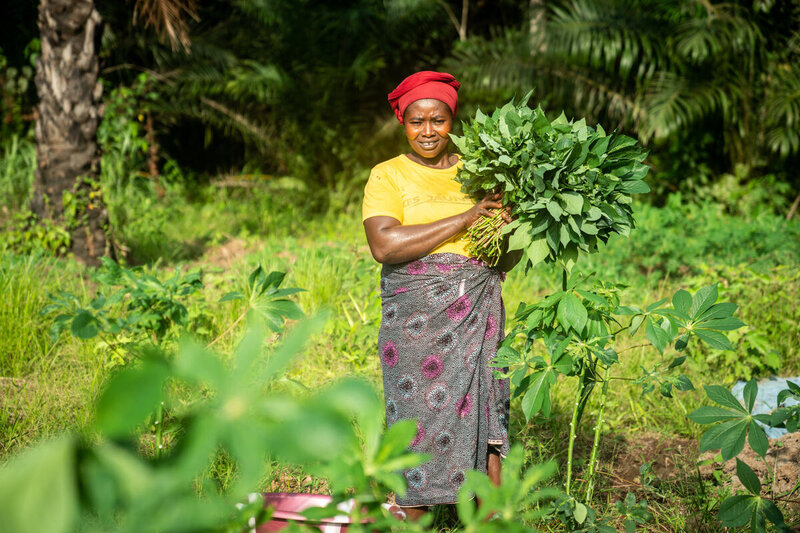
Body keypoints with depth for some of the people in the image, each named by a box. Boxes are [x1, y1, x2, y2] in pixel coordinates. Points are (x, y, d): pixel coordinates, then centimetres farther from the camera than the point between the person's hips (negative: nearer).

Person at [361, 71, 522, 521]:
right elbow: (384, 246, -15)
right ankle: (411, 521, 9)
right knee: (417, 419, -3)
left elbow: (510, 257, 16)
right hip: (416, 315, -2)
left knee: (486, 416, -1)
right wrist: (464, 220, -15)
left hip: (477, 314, 3)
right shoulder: (388, 176, 3)